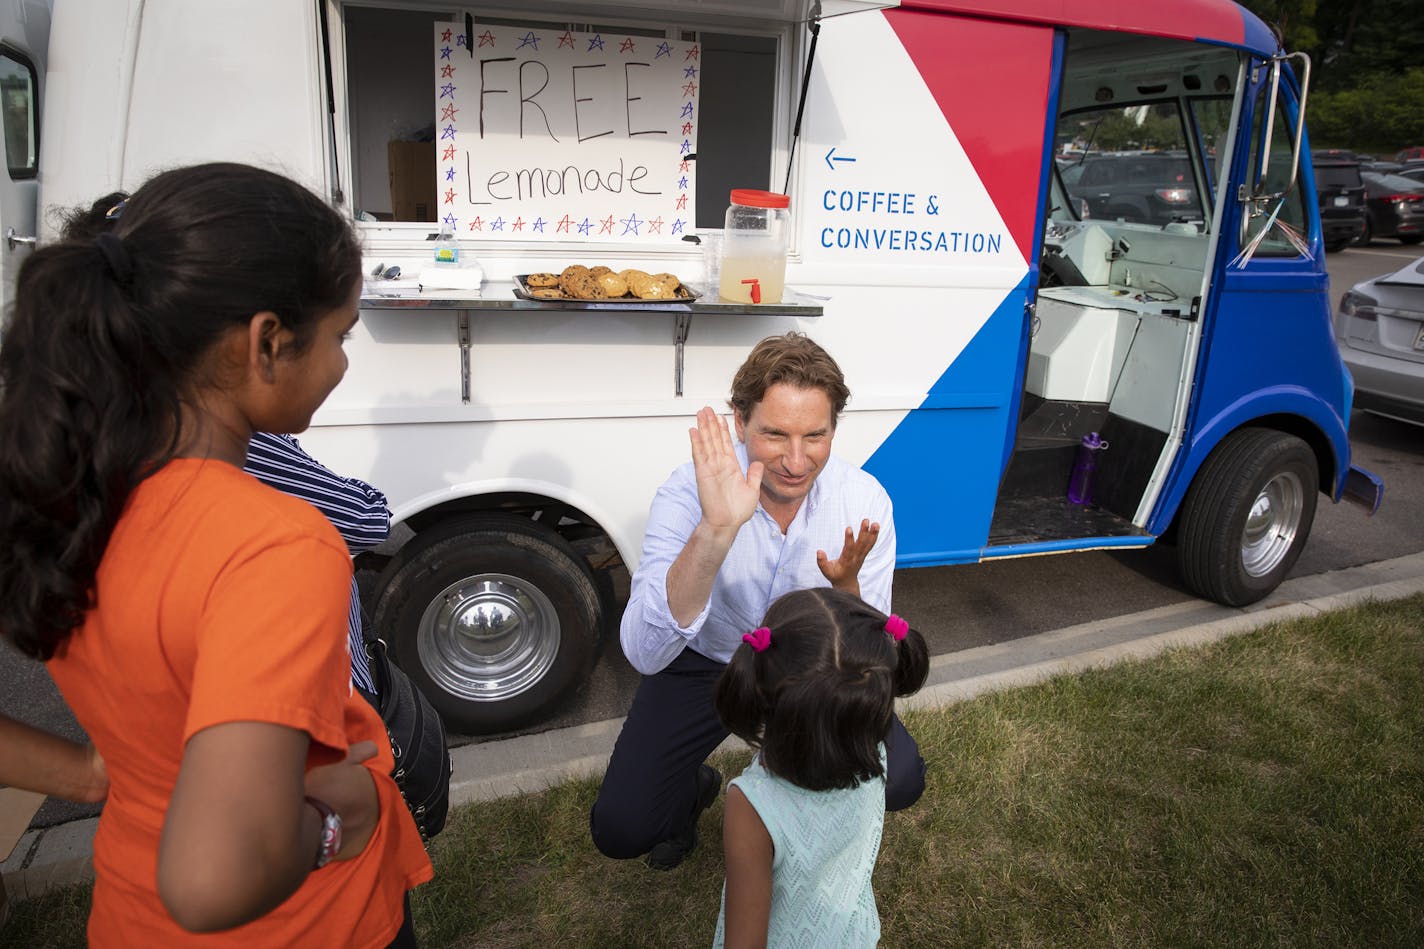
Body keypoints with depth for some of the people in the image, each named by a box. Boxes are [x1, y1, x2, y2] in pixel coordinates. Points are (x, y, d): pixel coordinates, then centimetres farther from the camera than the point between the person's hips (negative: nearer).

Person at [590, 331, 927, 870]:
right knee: (620, 829, -13)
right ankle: (693, 790, 22)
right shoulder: (690, 492, -27)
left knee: (899, 779, -20)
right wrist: (715, 531, -51)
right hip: (704, 663, -1)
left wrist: (846, 587, -39)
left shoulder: (864, 501, -20)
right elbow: (644, 655, -39)